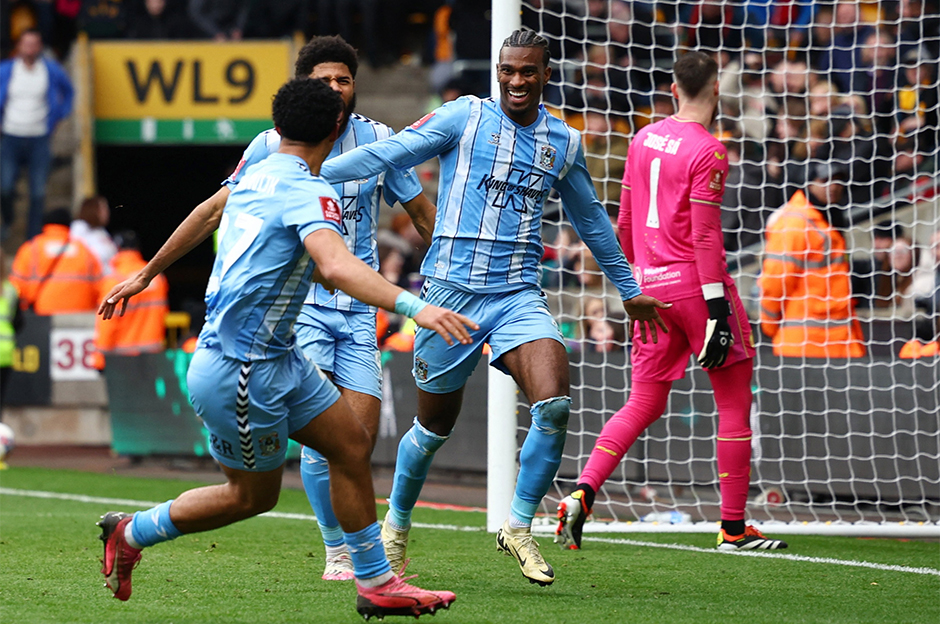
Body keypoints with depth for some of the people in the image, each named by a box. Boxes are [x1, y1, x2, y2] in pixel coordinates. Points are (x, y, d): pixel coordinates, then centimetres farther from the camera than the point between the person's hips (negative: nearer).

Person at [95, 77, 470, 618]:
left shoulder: (258, 175, 6)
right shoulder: (309, 193, -21)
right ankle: (131, 533, 22)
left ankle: (377, 584, 12)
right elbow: (337, 267, -40)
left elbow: (206, 214, 23)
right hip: (239, 369, -9)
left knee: (353, 445, 7)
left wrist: (146, 274, 39)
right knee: (253, 494, 7)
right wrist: (413, 306, -51)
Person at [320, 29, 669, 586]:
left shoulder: (565, 142, 11)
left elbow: (591, 218, 25)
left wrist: (629, 290, 32)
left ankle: (519, 528, -3)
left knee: (555, 405, -21)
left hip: (519, 295, 2)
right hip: (451, 289, -2)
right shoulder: (466, 117, 0)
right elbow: (389, 153, -3)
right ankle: (396, 526, 33)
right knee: (435, 426, 8)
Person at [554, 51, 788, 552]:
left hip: (651, 284, 7)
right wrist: (717, 309, -16)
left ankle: (581, 495, -7)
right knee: (735, 402, 6)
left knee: (642, 405, 12)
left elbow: (624, 224, 16)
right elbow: (705, 236, -16)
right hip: (695, 283, -7)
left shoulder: (644, 139, 10)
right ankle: (734, 527, 7)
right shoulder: (707, 151, -12)